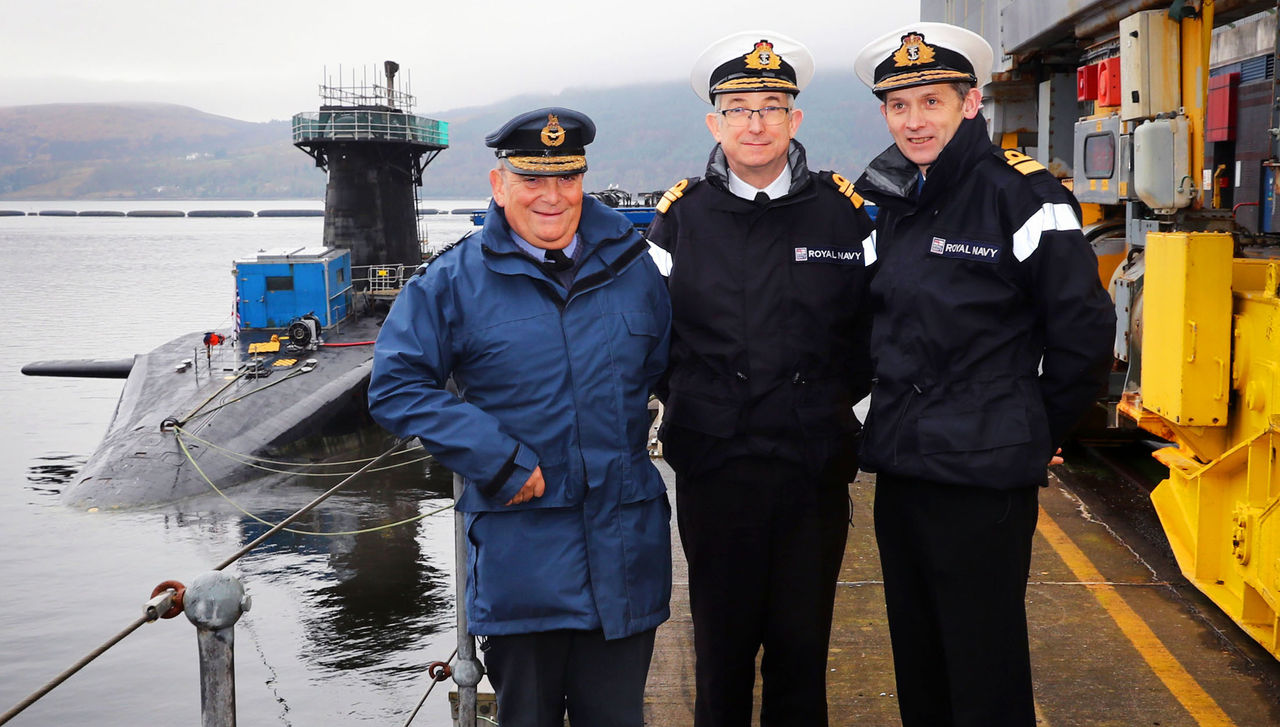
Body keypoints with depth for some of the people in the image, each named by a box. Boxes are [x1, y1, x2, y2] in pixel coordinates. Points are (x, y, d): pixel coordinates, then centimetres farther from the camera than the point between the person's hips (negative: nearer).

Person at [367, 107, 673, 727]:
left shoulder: (631, 265, 7)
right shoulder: (455, 280, -3)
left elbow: (665, 365, 19)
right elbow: (396, 385, -7)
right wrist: (497, 461, -14)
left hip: (624, 541, 3)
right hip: (520, 538, -2)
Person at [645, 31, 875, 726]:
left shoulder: (842, 209, 1)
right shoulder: (681, 213, 1)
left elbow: (872, 323, 9)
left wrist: (834, 400, 4)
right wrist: (691, 401, 5)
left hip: (816, 467, 0)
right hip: (712, 466, 0)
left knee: (802, 641, 10)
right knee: (723, 640, 10)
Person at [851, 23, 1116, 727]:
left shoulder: (1021, 193, -12)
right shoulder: (884, 198, 7)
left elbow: (1084, 330, -8)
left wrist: (1036, 430, -1)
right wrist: (893, 419, 14)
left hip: (985, 481, -6)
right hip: (898, 470, 7)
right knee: (917, 670, 19)